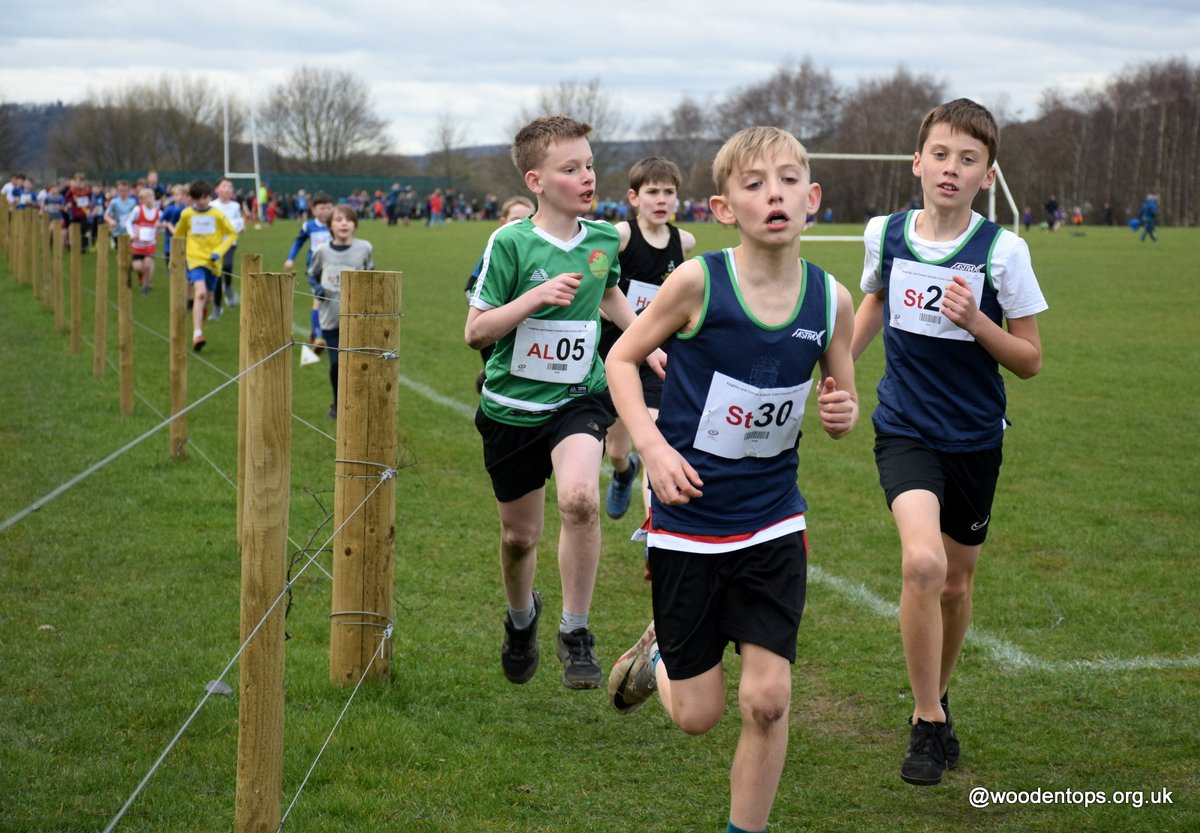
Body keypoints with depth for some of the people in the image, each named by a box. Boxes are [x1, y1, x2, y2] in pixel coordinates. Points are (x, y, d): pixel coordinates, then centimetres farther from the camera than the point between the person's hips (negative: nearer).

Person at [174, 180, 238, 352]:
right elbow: (178, 236, 16)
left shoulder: (217, 215, -3)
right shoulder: (187, 214, 0)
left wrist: (219, 251, -9)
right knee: (200, 293, -23)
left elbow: (232, 234, 4)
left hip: (213, 262, 2)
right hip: (195, 259, -2)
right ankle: (197, 335, -29)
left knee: (206, 298, 13)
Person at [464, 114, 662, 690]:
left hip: (579, 398, 1)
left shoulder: (604, 239, 0)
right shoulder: (510, 243, -13)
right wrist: (537, 296, -24)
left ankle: (575, 633, -11)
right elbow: (475, 332, -13)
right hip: (512, 405, -1)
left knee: (579, 497, -28)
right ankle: (521, 617, 46)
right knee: (519, 535, 12)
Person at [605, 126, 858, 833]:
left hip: (774, 523, 2)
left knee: (768, 699, -4)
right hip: (688, 520, -2)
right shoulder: (698, 282, -15)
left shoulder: (831, 298, -5)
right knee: (698, 715, 6)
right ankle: (657, 654, 41)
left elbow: (842, 402, 9)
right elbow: (622, 357, -2)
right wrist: (653, 444, -16)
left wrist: (841, 413, -15)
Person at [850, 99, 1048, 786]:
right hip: (905, 429, 0)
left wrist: (975, 320, -22)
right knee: (922, 563, -23)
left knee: (956, 583, 13)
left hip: (975, 438, 0)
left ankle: (939, 696, 42)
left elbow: (1030, 360, -6)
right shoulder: (885, 234, -4)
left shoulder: (1003, 252, -11)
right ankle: (928, 723, -8)